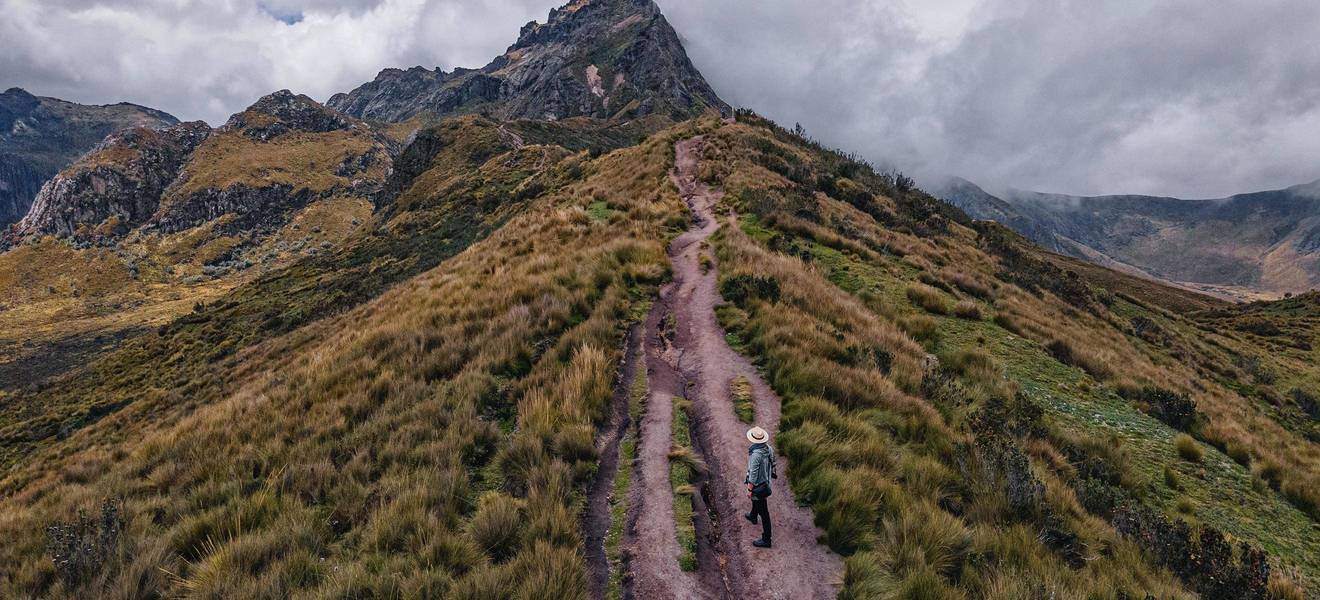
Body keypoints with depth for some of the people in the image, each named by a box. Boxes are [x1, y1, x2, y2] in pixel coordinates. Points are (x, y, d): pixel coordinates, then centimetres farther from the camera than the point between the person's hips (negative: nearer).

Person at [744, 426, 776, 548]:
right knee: (755, 500, 36)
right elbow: (772, 463, 7)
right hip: (766, 481, 9)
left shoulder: (755, 454, -33)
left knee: (763, 511, 0)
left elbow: (753, 474, -27)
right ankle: (753, 517, 63)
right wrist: (772, 474, 25)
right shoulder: (769, 448, -9)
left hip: (758, 485, -9)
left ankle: (766, 540, 10)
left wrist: (749, 490, -17)